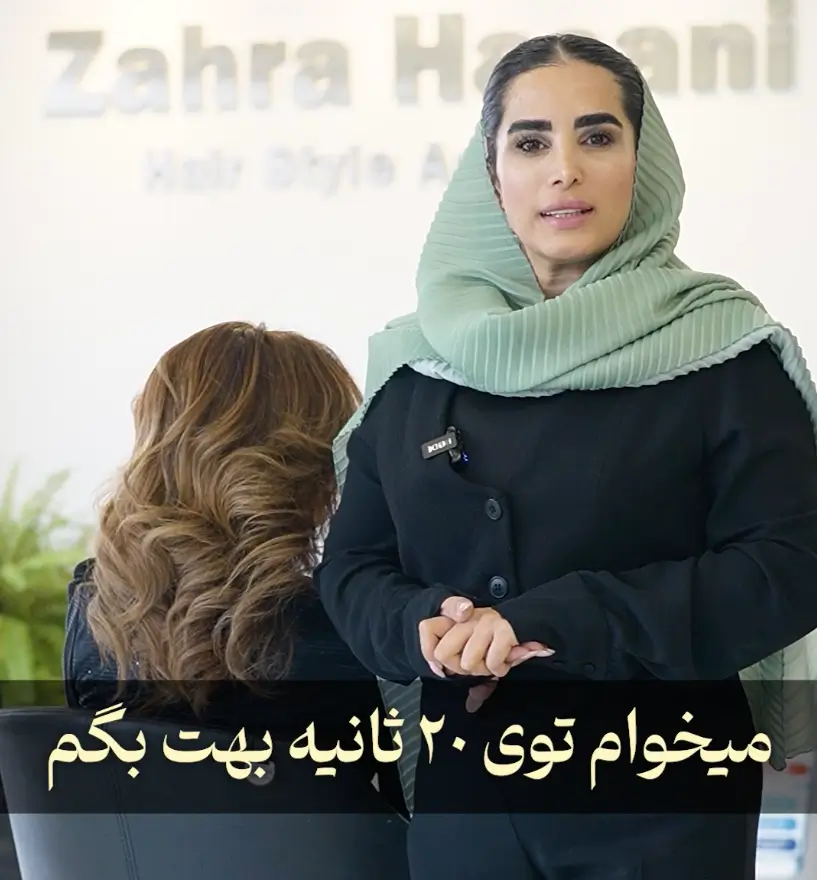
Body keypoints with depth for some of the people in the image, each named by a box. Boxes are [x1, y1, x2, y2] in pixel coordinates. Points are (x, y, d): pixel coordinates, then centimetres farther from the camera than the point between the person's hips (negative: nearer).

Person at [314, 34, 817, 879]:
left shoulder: (720, 350, -6)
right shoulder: (418, 363, 5)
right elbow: (351, 566, 7)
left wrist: (556, 621, -20)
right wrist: (431, 628, -15)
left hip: (663, 800, -3)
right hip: (464, 793, 3)